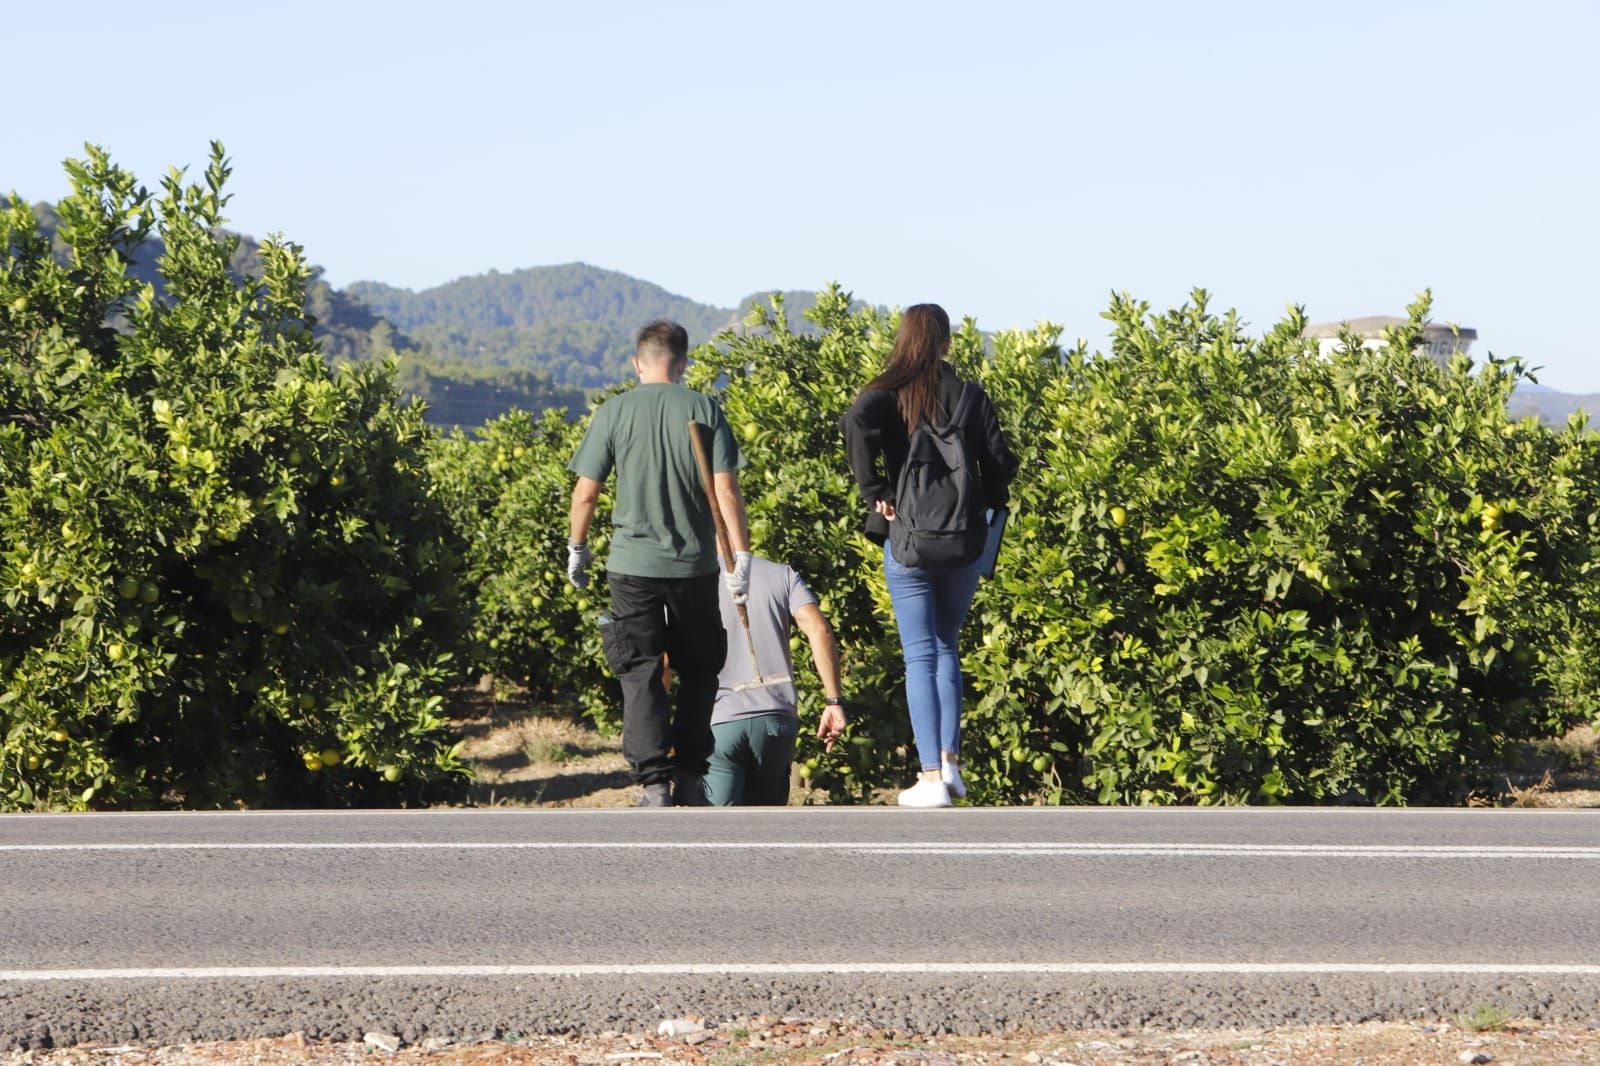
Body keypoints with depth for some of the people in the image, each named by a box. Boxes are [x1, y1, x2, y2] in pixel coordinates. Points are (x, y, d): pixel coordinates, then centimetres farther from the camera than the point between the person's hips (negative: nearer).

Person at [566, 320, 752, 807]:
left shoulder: (613, 413, -3)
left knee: (641, 675, 2)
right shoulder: (704, 410, -2)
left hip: (633, 564, -1)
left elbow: (585, 493, -1)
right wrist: (741, 554, -4)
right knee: (699, 673, 17)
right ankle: (690, 774, 17)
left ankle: (654, 781, -9)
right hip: (695, 565, 1)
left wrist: (576, 549, 14)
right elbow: (726, 491, -8)